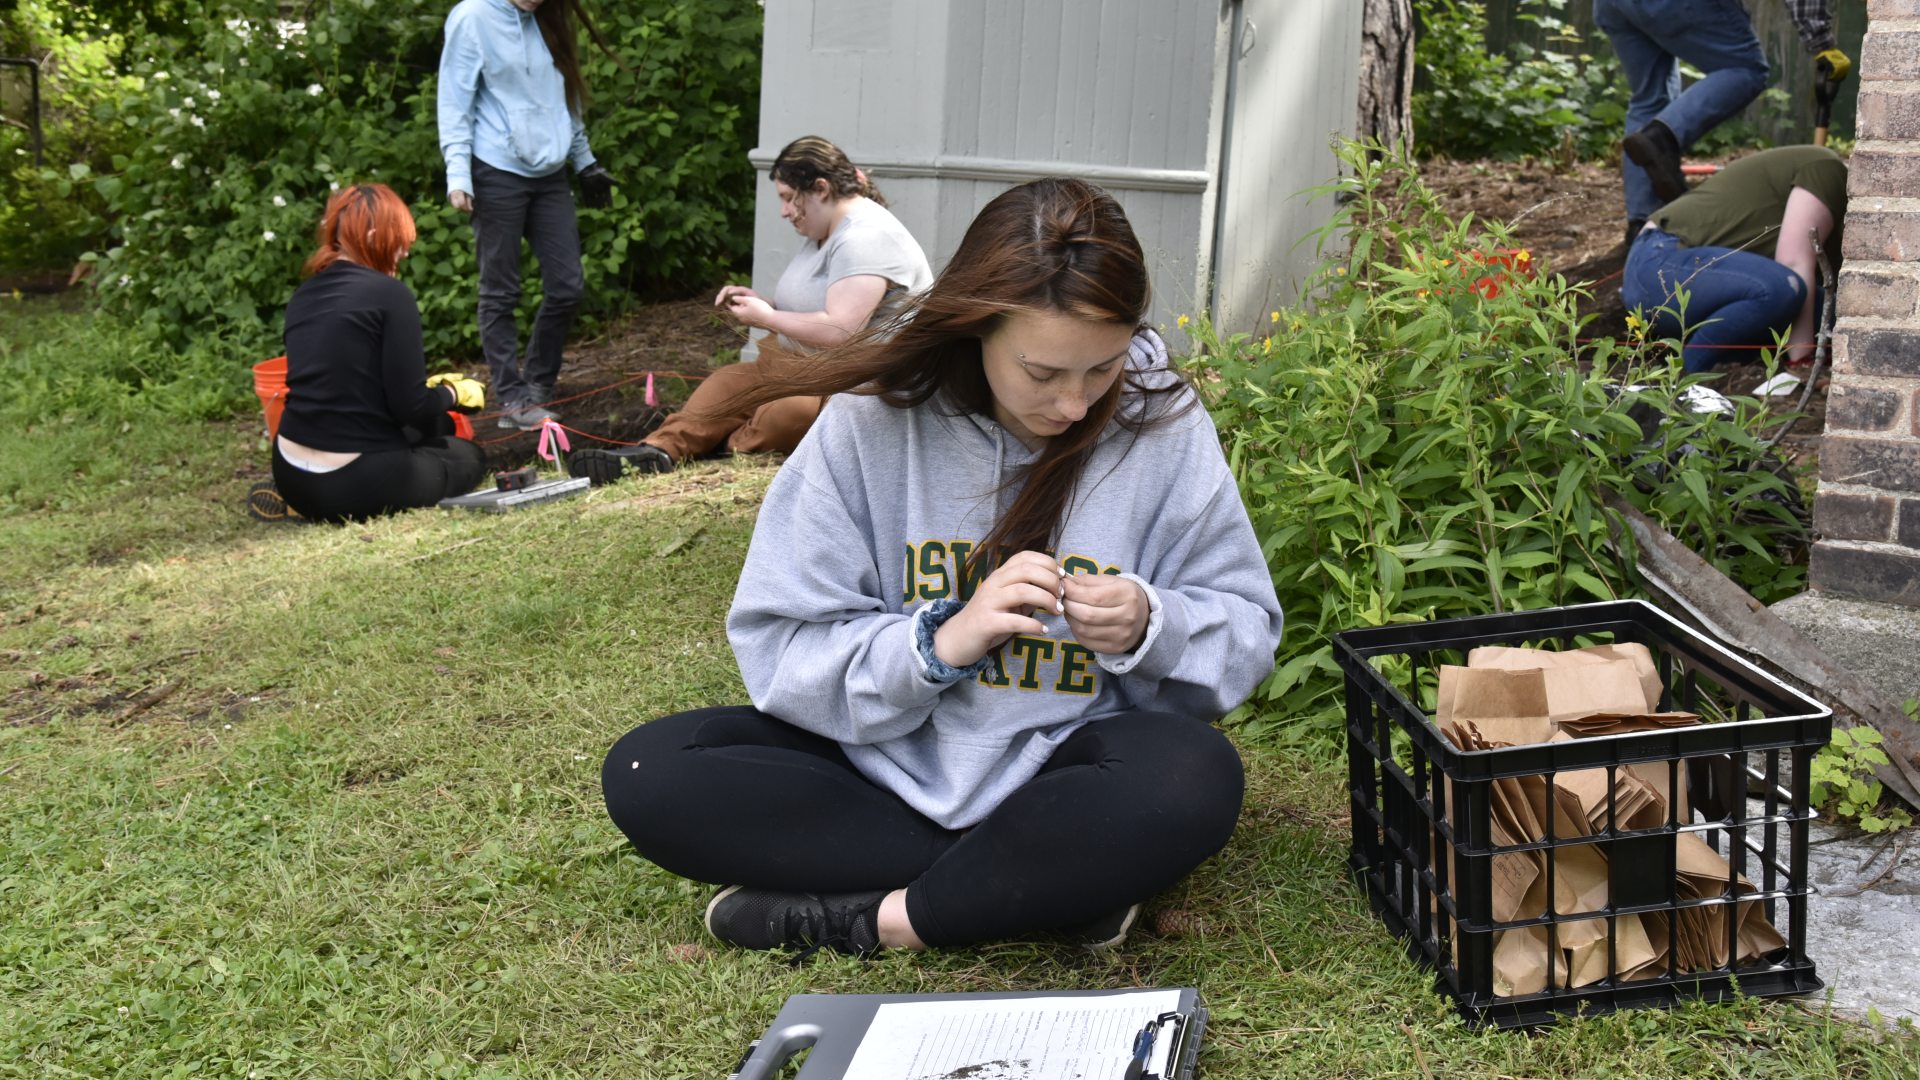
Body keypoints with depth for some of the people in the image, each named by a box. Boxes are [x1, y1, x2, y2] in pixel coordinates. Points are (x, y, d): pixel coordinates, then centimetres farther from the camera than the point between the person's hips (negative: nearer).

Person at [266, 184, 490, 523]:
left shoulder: (303, 295, 10)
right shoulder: (389, 294, -12)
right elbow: (411, 407, -13)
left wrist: (432, 389, 26)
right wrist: (454, 392, 8)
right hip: (354, 486, -7)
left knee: (436, 428, 30)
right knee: (468, 457, 23)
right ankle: (365, 510, 0)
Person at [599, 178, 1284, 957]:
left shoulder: (1163, 421, -8)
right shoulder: (874, 418, -10)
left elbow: (1246, 634, -2)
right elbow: (779, 648, -10)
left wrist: (1149, 628, -23)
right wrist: (940, 644, -26)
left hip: (1064, 762, -1)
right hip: (887, 759, 2)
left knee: (1194, 780, -34)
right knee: (646, 775, -19)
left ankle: (866, 917, -19)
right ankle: (1059, 882, -20)